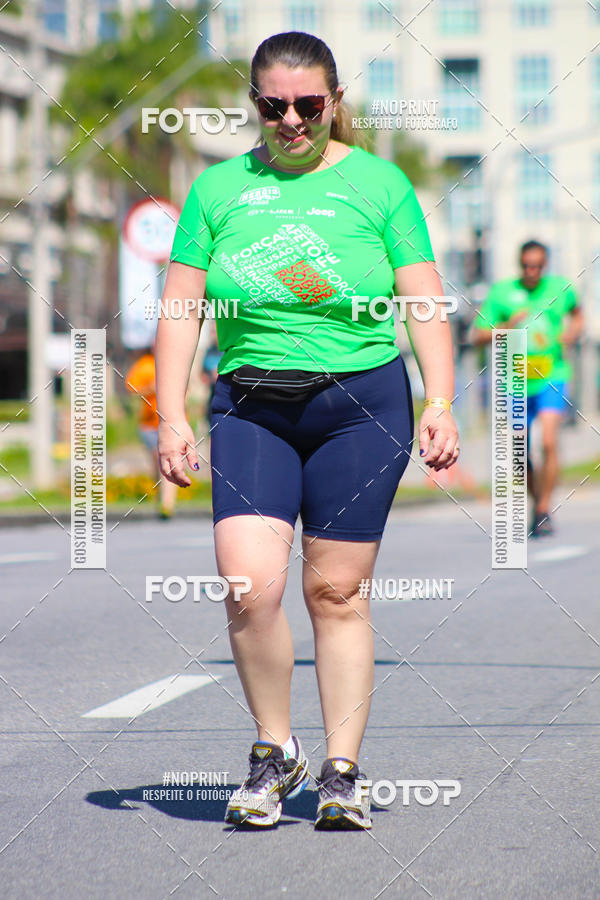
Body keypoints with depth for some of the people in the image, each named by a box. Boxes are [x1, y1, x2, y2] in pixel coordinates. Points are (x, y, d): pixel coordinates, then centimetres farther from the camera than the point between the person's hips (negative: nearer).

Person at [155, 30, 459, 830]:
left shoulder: (378, 183, 4)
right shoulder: (218, 188, 7)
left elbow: (425, 302, 2)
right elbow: (180, 308, 6)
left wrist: (440, 403, -10)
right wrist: (171, 417, -3)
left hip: (361, 402, -1)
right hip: (251, 407, 1)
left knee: (336, 591, 0)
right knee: (249, 585, -14)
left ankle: (342, 772, 10)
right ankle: (274, 750, 6)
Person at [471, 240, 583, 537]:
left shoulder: (560, 288, 2)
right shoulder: (501, 292, -3)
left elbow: (576, 312, 24)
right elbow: (478, 336, -4)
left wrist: (573, 331, 3)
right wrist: (507, 327, -20)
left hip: (551, 379, -1)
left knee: (548, 441, -20)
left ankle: (544, 512, -13)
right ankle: (537, 500, 34)